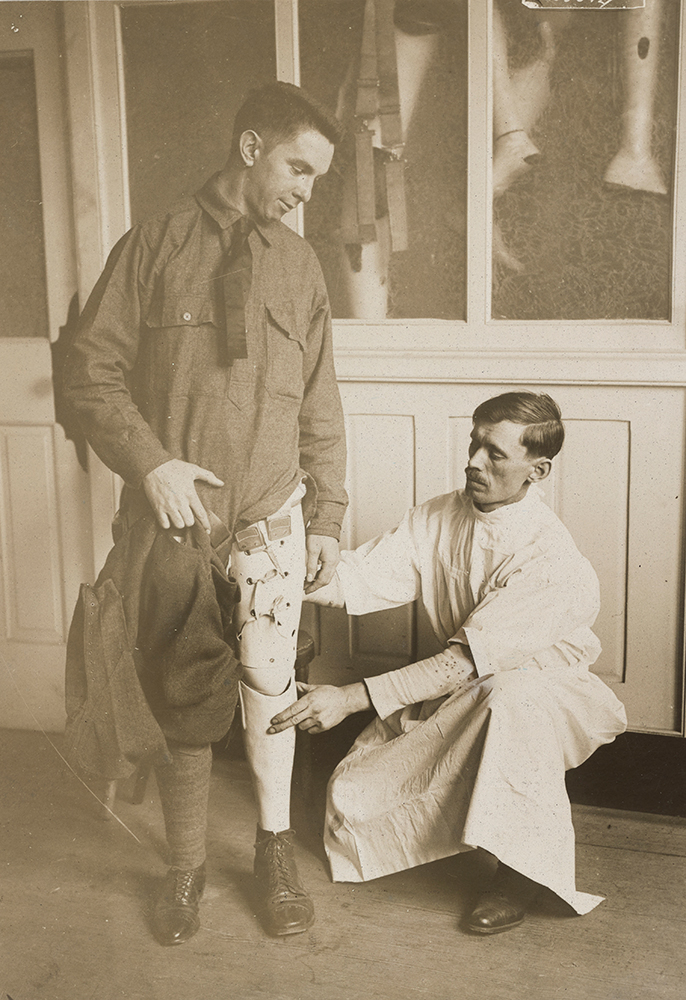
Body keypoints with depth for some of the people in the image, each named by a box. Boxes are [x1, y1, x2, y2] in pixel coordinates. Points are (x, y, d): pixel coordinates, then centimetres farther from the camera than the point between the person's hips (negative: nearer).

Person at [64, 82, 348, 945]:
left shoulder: (299, 266, 7)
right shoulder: (154, 247, -3)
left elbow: (319, 404, 9)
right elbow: (91, 372, -3)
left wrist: (327, 516, 7)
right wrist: (149, 462, -15)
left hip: (270, 518, 2)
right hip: (172, 518, -2)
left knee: (269, 683, 7)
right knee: (179, 701, 7)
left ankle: (275, 852, 28)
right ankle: (186, 867, 26)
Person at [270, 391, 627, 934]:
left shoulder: (555, 562, -27)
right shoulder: (440, 518, -6)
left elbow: (467, 661, -32)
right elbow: (361, 575, -13)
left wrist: (352, 697, -36)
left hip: (549, 693, -5)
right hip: (461, 699, 6)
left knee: (511, 696, -42)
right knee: (353, 796, -11)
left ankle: (523, 869, -20)